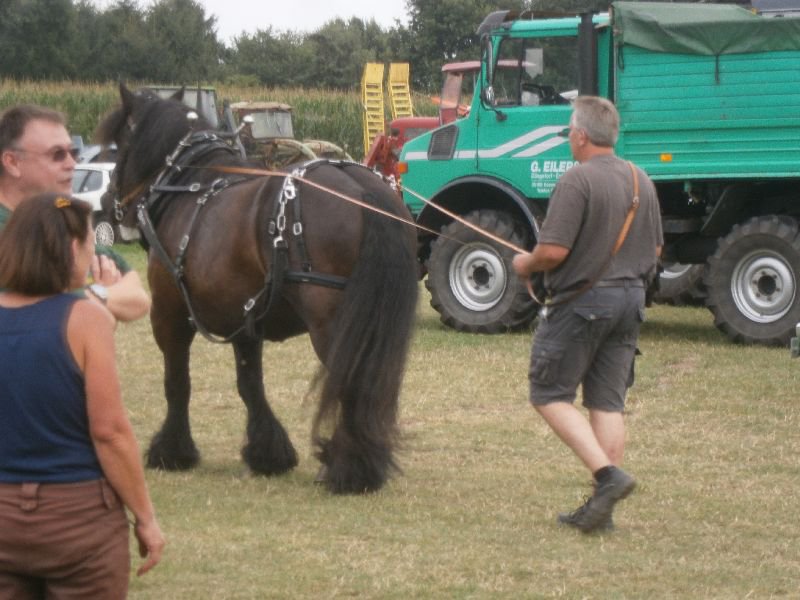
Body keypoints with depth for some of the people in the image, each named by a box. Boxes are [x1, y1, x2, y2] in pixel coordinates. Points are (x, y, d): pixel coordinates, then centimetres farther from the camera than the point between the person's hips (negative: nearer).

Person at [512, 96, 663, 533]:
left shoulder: (578, 180, -16)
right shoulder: (641, 181, 9)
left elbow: (553, 251, -21)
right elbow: (655, 250, 16)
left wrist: (526, 265, -1)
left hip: (582, 301, -8)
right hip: (630, 300, 8)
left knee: (549, 395, 2)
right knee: (608, 403, 9)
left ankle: (608, 474, -13)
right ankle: (602, 507, 9)